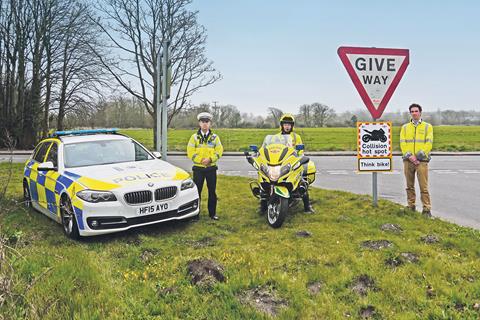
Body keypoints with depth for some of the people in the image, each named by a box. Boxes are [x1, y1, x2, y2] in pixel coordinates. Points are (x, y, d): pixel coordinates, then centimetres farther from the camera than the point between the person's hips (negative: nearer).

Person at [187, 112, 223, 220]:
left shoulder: (215, 137, 6)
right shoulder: (194, 137, 3)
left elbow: (219, 150, -2)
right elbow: (190, 152, -4)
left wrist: (210, 159, -18)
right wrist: (201, 160, -16)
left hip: (211, 168, 1)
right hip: (198, 168, -1)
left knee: (212, 191, 6)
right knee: (197, 191, 3)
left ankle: (212, 213, 16)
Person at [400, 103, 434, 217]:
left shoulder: (428, 127, 7)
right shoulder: (405, 127, 13)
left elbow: (429, 143, -2)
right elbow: (402, 143, 4)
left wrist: (419, 156, -12)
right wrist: (409, 156, -9)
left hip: (421, 161, -3)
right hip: (408, 160, 3)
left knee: (424, 186, -6)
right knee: (409, 186, 9)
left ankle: (427, 209, -3)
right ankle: (411, 206, 18)